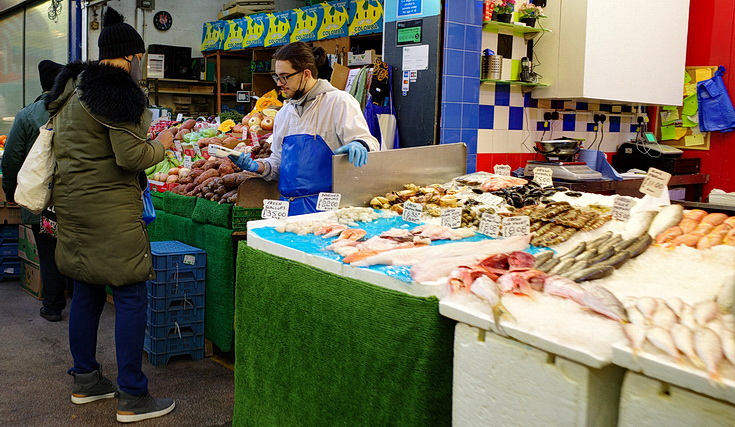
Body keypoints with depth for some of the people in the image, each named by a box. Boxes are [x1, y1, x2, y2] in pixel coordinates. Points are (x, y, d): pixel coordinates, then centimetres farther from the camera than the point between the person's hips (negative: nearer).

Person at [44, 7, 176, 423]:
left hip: (71, 199, 10)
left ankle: (85, 381, 28)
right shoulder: (119, 92, -15)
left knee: (86, 291, 17)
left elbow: (61, 144, 22)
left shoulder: (72, 85, 15)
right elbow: (131, 157, -19)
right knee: (131, 295, -4)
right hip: (109, 207, -10)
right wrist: (161, 145, -2)